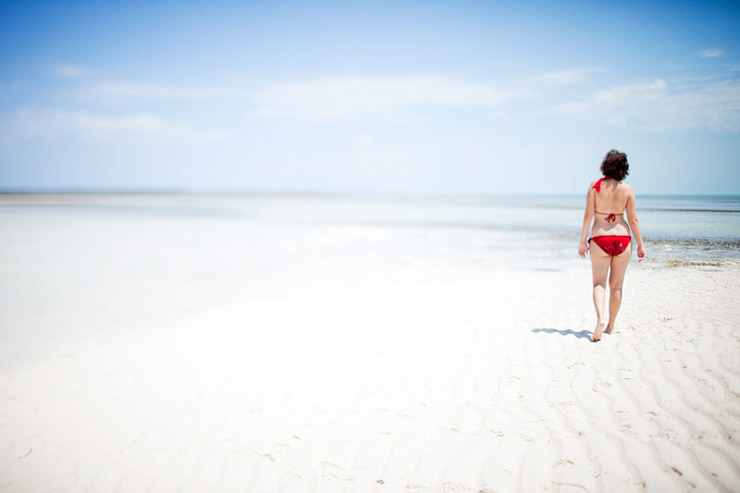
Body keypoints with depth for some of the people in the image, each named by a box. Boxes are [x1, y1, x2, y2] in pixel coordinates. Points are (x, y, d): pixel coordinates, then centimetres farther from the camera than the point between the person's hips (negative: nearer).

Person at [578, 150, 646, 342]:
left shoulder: (595, 186, -5)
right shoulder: (627, 189, -2)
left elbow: (588, 215, -8)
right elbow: (633, 220, -1)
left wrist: (583, 241, -4)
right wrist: (640, 245, 6)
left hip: (600, 239, -1)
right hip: (622, 239, 2)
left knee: (599, 283, 4)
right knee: (616, 285, 13)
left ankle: (600, 318, -21)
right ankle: (611, 325, 21)